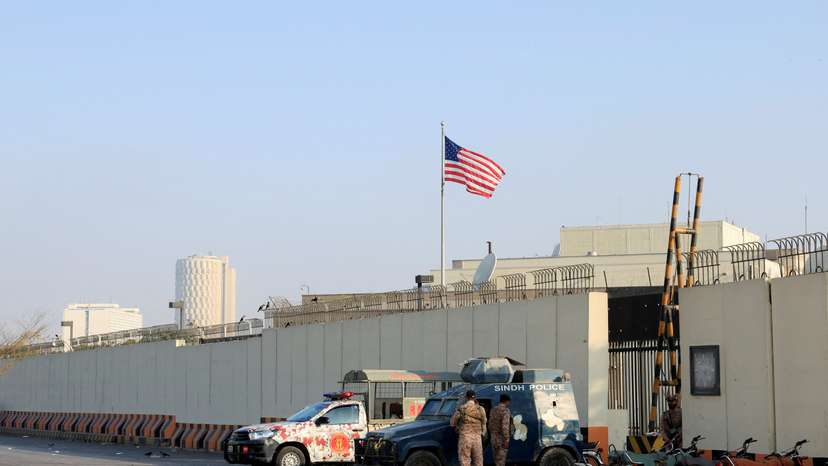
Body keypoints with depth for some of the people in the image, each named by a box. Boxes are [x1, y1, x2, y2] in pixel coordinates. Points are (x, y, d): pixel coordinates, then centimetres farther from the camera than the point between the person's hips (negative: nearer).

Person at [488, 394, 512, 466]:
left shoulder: (494, 410, 11)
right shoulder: (505, 410, -14)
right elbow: (505, 426, -23)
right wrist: (506, 440, -23)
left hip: (494, 438, 8)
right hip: (502, 439, -8)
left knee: (497, 460, 13)